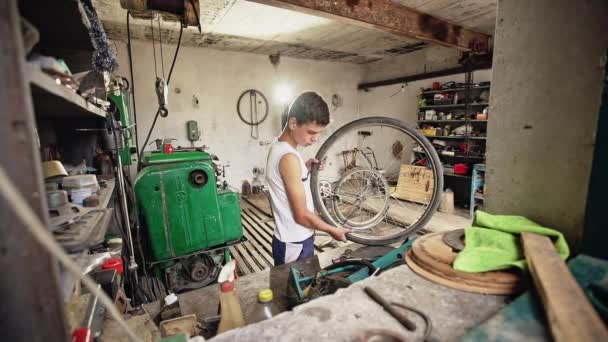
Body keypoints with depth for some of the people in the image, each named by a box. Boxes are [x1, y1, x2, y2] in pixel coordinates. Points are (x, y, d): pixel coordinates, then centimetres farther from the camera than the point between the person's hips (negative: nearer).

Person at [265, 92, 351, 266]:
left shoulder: (278, 146, 2)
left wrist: (305, 169, 0)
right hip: (294, 244, -9)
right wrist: (333, 230, -9)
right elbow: (302, 215, -24)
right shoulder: (289, 157, -27)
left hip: (295, 239, 9)